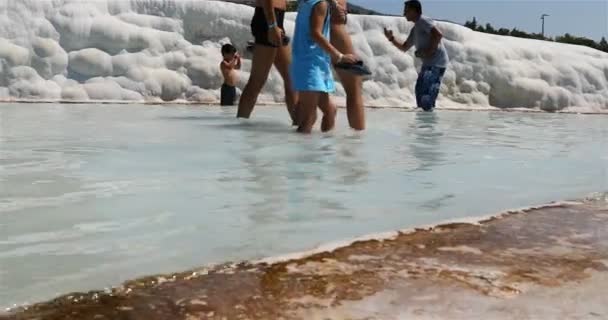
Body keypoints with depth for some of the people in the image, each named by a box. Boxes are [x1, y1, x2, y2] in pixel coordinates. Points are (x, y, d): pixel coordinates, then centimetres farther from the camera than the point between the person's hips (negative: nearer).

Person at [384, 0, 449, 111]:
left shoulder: (423, 21, -7)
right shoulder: (415, 30, 22)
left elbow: (438, 34, -22)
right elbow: (404, 47, 28)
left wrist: (428, 51, -19)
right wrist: (391, 38, 15)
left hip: (436, 63, -10)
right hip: (429, 64, 10)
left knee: (426, 97, -16)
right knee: (421, 93, 12)